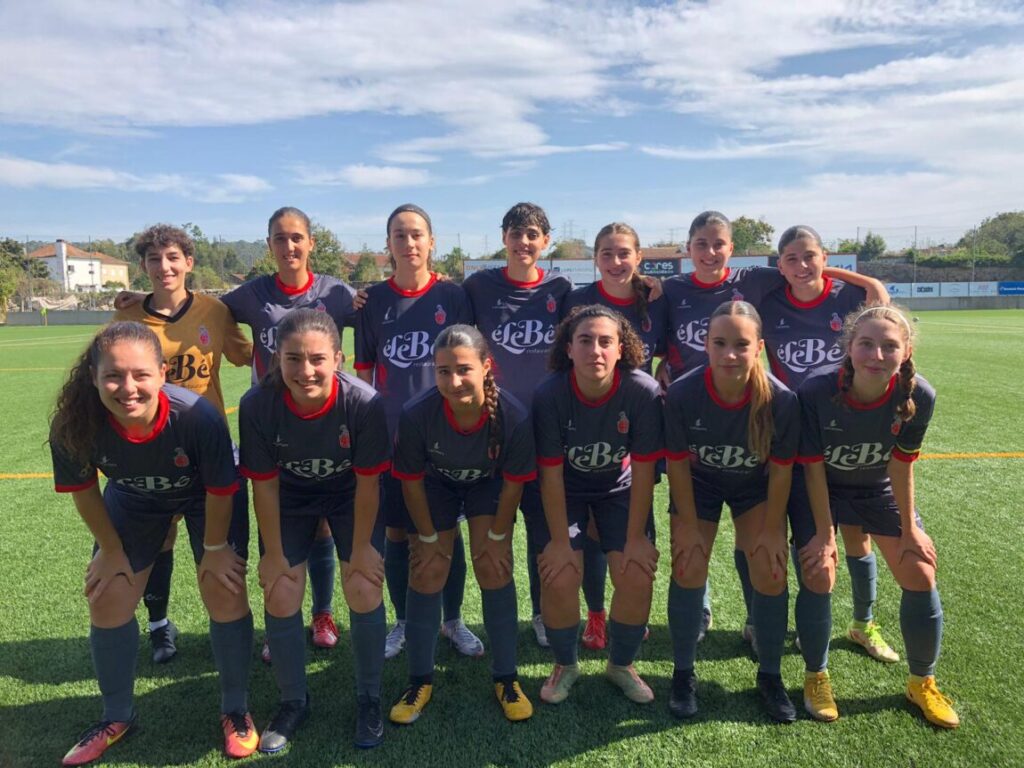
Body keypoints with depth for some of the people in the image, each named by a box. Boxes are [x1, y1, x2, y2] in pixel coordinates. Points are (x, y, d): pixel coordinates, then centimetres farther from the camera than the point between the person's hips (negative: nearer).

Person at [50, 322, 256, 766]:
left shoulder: (198, 417, -41)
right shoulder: (73, 424, -33)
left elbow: (219, 491, -23)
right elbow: (82, 490, -12)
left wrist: (214, 548, -10)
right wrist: (112, 550, -2)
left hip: (206, 498, -3)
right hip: (134, 500, 3)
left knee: (225, 595, -8)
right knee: (107, 600, 4)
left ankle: (235, 711, 16)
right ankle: (117, 716, 29)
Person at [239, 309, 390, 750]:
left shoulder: (363, 402, -34)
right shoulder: (257, 405, -29)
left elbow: (367, 482, -20)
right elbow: (264, 484, -15)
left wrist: (362, 548, -10)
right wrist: (273, 553, -7)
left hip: (351, 495, -1)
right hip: (290, 496, 2)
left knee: (364, 589, -8)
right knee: (280, 595, -2)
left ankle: (369, 698, 17)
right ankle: (293, 701, 23)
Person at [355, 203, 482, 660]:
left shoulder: (452, 296, -1)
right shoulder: (373, 300, 3)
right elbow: (364, 370, 7)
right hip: (390, 434, 1)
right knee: (396, 532, 10)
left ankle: (453, 621, 27)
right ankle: (403, 623, 29)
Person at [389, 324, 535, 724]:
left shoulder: (513, 416, -35)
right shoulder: (417, 414, -35)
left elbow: (513, 482, -18)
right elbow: (411, 480, -18)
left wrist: (497, 536, -10)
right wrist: (429, 538, -9)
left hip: (488, 483, 0)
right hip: (436, 483, 0)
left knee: (494, 568, -6)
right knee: (427, 572, -1)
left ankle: (505, 678, 13)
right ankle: (420, 681, 17)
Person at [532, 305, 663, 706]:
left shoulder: (644, 392, -27)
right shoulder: (549, 395, -27)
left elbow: (643, 472, -18)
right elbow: (551, 474, -19)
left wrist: (636, 538, -14)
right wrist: (560, 541, -16)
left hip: (620, 489, 1)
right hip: (566, 490, 0)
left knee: (637, 577, -11)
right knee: (559, 578, -13)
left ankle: (621, 664, 19)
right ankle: (565, 664, 17)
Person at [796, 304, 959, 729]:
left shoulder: (918, 396, -26)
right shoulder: (816, 391, -32)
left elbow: (901, 464, -13)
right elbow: (813, 466, -22)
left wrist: (909, 528, -6)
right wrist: (824, 534, -17)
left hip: (881, 490, 3)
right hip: (823, 487, -2)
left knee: (920, 577, 2)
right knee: (817, 572, -10)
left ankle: (922, 684, 26)